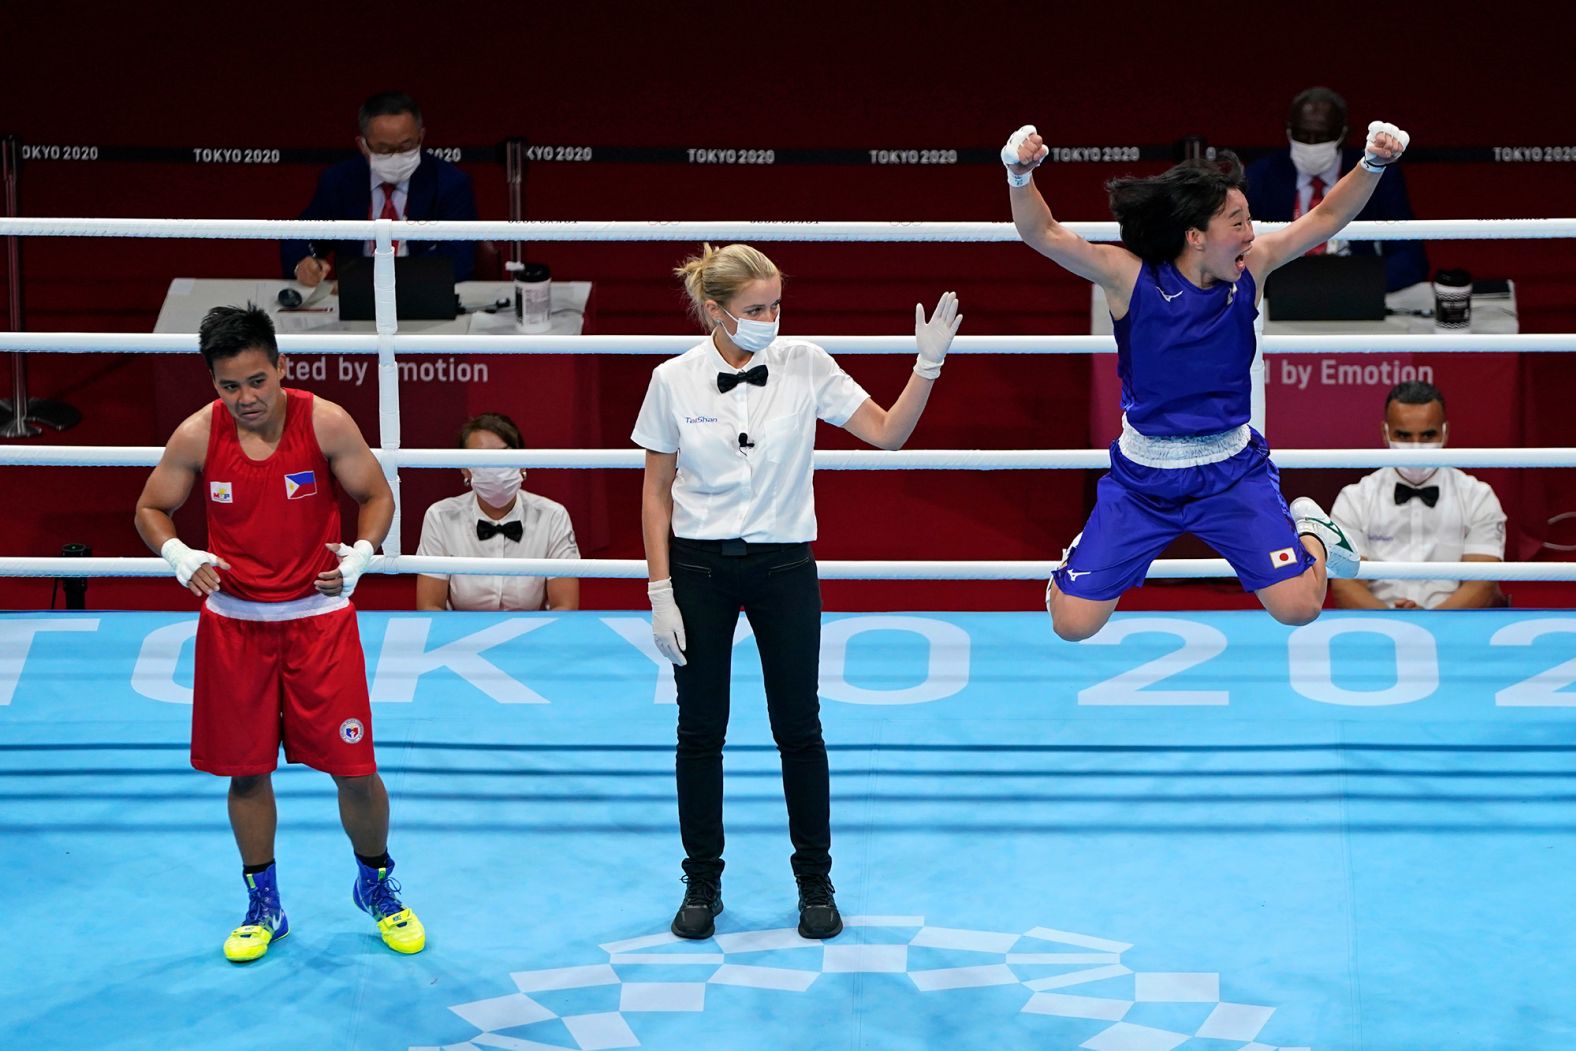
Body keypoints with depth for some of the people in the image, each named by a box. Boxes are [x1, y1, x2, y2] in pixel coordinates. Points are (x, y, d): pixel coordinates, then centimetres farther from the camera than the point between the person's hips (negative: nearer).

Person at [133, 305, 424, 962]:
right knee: (246, 771, 8)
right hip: (233, 620, 1)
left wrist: (360, 552, -20)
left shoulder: (326, 423, -13)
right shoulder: (197, 436, -10)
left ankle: (376, 886, 25)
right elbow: (151, 508, 3)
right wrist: (178, 555, -17)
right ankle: (263, 905, 27)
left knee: (354, 770, 0)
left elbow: (376, 496, -2)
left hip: (318, 615, -1)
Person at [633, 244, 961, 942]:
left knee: (799, 730, 4)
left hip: (784, 568, 0)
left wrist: (928, 366, -21)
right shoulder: (673, 380, -6)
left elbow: (887, 433, -7)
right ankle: (702, 883, 21)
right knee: (700, 731, 6)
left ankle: (815, 883, 19)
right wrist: (660, 593, -4)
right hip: (700, 568, 0)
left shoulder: (805, 365, -6)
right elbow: (656, 492, 0)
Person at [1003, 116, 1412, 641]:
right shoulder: (1131, 276, -16)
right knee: (1071, 624, -6)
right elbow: (1043, 234, -24)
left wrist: (1372, 165, -20)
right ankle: (1084, 554, 30)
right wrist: (1020, 176, -41)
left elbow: (1326, 217, -4)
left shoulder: (1251, 268, -7)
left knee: (1298, 608, -9)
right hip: (1142, 475, -1)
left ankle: (1309, 529, 25)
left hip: (1232, 471, 2)